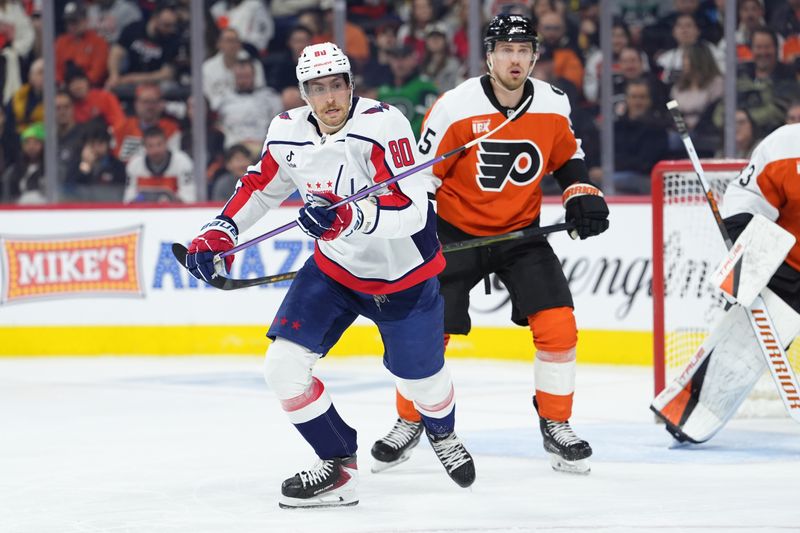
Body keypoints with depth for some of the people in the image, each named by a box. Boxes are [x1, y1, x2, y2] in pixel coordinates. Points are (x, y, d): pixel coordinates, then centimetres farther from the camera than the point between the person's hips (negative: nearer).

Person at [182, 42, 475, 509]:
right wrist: (219, 233, -4)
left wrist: (349, 217, -50)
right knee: (285, 365, -11)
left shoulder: (382, 124, -29)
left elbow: (411, 211, -35)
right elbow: (261, 186, 10)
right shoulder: (288, 132, -10)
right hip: (334, 267, 4)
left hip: (403, 273, -4)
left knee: (420, 379, 11)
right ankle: (339, 464, 7)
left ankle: (443, 432, 49)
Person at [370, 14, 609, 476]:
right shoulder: (455, 108, -18)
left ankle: (556, 426, 4)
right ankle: (409, 424, 18)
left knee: (557, 325, -12)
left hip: (522, 231, 2)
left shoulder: (553, 105, -7)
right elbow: (420, 176, -11)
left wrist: (583, 196, -2)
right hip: (457, 230, -2)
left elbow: (567, 156, 13)